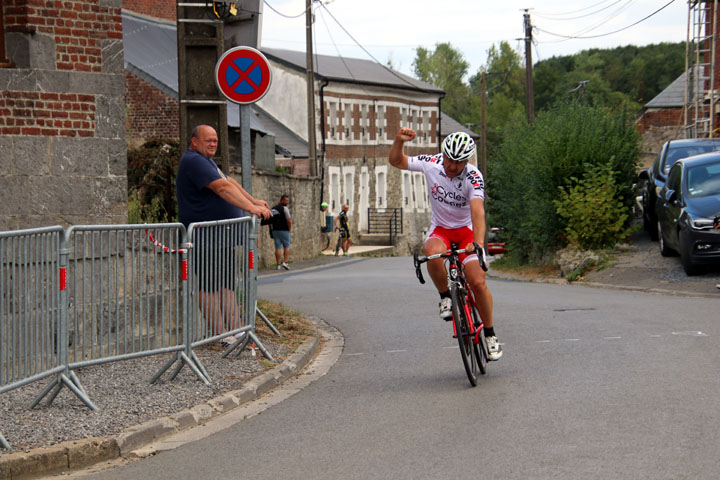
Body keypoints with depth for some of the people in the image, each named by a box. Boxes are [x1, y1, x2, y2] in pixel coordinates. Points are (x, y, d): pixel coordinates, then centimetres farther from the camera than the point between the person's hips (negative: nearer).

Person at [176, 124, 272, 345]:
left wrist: (254, 201, 25)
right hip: (204, 234, -11)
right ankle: (220, 335, -9)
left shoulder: (206, 161, 20)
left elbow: (230, 182, 29)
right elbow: (222, 188, -26)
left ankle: (236, 331, 9)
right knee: (210, 286, -8)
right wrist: (251, 207, -32)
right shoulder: (194, 161, -15)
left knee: (227, 285, 8)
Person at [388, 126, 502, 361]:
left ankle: (490, 334, 3)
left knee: (478, 282, -17)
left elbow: (477, 211, -35)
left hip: (466, 230, -2)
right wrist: (400, 140, -24)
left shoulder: (473, 176, -23)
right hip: (440, 229, 2)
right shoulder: (431, 163, -14)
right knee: (433, 253, -36)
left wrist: (478, 242, -50)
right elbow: (396, 161, -3)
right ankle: (446, 297, -9)